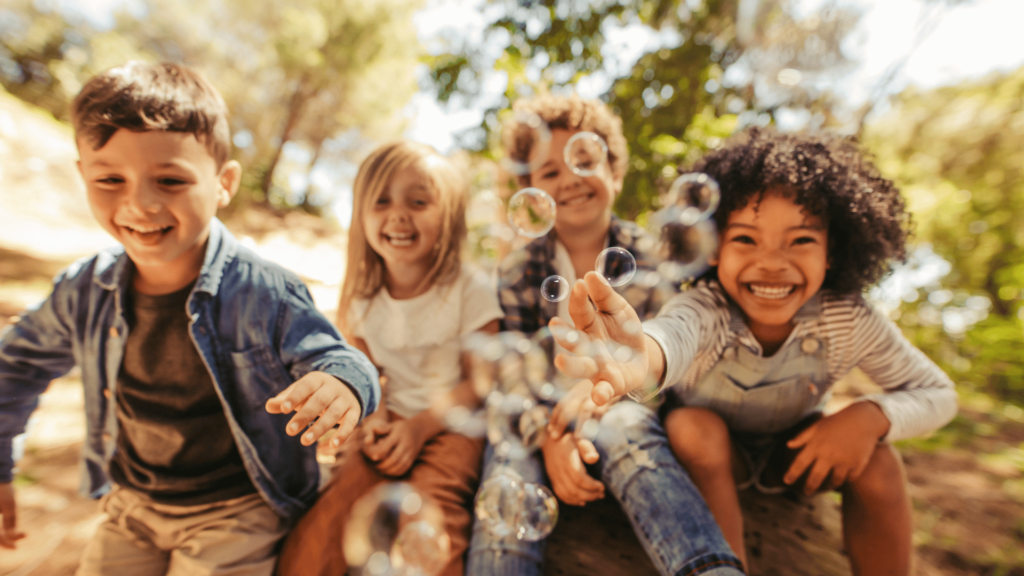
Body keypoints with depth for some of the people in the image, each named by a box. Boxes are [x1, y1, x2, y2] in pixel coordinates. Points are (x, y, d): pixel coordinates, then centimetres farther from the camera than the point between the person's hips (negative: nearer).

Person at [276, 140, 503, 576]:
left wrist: (422, 426, -18)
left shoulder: (470, 290, -9)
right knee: (329, 511, -18)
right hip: (393, 421, 3)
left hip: (454, 424, -3)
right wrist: (372, 419, -8)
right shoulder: (363, 299, 4)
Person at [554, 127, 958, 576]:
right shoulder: (704, 309, -34)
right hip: (709, 452, -2)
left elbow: (938, 393, -10)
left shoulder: (849, 321, -23)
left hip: (797, 451, 3)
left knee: (876, 459, -23)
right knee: (694, 425, -33)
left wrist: (870, 416, -32)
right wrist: (641, 358, -84)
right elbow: (674, 332, -59)